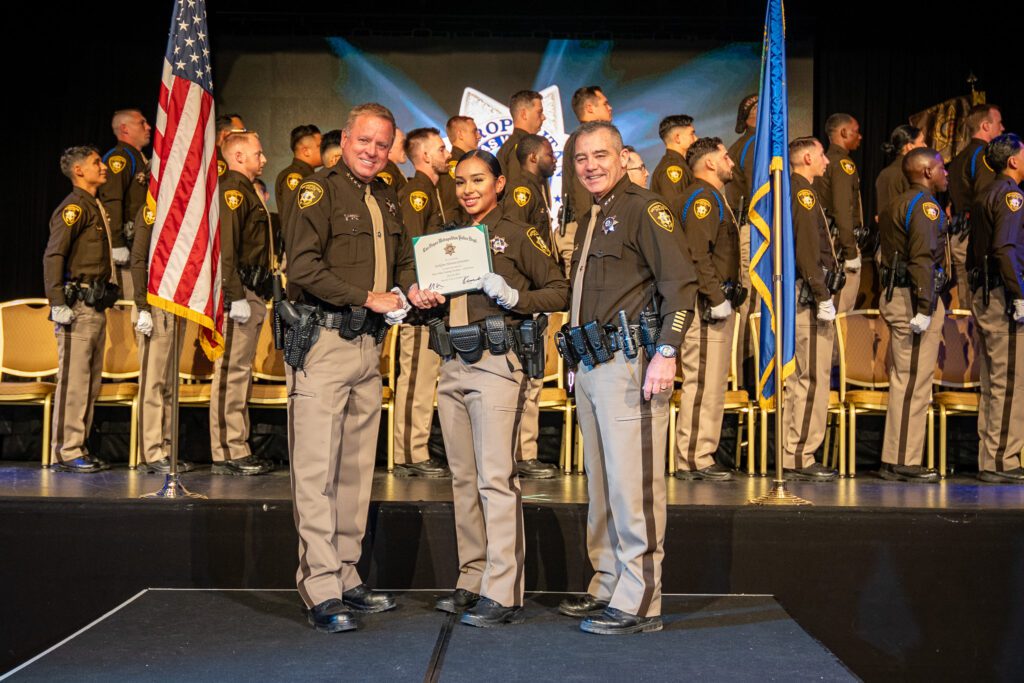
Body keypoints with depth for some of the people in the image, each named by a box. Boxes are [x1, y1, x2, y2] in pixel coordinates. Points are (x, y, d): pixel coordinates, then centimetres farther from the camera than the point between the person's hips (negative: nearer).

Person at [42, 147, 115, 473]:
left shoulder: (95, 206, 20)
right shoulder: (74, 206, -8)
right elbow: (53, 255, -17)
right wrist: (57, 303, -22)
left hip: (96, 308, 9)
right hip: (78, 308, -9)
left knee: (91, 381, 11)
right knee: (73, 379, -7)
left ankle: (79, 449, 18)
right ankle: (66, 453, -2)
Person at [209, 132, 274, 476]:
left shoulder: (247, 191, 22)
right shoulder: (232, 189, -9)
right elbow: (226, 248, -19)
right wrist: (236, 297, -24)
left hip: (252, 295, 11)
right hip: (240, 292, -11)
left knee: (240, 372, 12)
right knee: (231, 372, -8)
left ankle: (238, 450, 19)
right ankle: (227, 453, -4)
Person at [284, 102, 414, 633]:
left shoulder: (387, 200, 16)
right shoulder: (319, 190, -6)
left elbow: (403, 261, 26)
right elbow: (302, 267, -17)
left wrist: (409, 291, 5)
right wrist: (367, 298, -16)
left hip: (368, 346, 8)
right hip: (323, 342, -8)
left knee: (356, 470, 12)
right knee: (317, 470, -6)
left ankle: (346, 578, 23)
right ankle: (321, 593, 0)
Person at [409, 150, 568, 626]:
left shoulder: (517, 235, 1)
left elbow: (560, 292, -2)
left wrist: (513, 296, -16)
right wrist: (423, 298, 4)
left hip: (497, 362, -7)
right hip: (453, 365, 7)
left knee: (496, 478, -9)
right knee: (464, 478, 10)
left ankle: (503, 594, -5)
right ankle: (471, 582, 19)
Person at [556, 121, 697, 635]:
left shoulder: (643, 208, -4)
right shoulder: (590, 222, 22)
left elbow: (680, 283, -13)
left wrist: (666, 352, -21)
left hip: (629, 361, -9)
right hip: (591, 365, 9)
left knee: (632, 486, -7)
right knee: (601, 487, 13)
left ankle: (639, 603, 1)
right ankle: (607, 588, 23)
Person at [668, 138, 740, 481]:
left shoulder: (712, 197, 23)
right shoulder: (702, 196, -11)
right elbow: (698, 254, -22)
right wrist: (716, 298, -22)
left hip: (717, 304, 11)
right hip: (706, 303, -11)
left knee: (713, 382, 13)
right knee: (702, 382, -8)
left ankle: (702, 455, 20)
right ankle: (693, 459, -3)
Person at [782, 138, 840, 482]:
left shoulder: (790, 189, 19)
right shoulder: (803, 192, -11)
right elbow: (808, 251, -19)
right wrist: (823, 297, -19)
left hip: (798, 296, 10)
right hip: (808, 296, -10)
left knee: (799, 377, 13)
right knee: (813, 377, -8)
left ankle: (790, 456, 18)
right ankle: (801, 458, -4)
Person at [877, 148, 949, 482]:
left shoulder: (900, 204, 21)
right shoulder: (924, 204, -9)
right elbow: (922, 257, -20)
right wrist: (924, 307, -24)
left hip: (896, 295, 10)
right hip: (913, 297, -10)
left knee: (903, 380, 13)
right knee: (914, 382, -8)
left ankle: (894, 460, 18)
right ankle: (904, 462, -5)